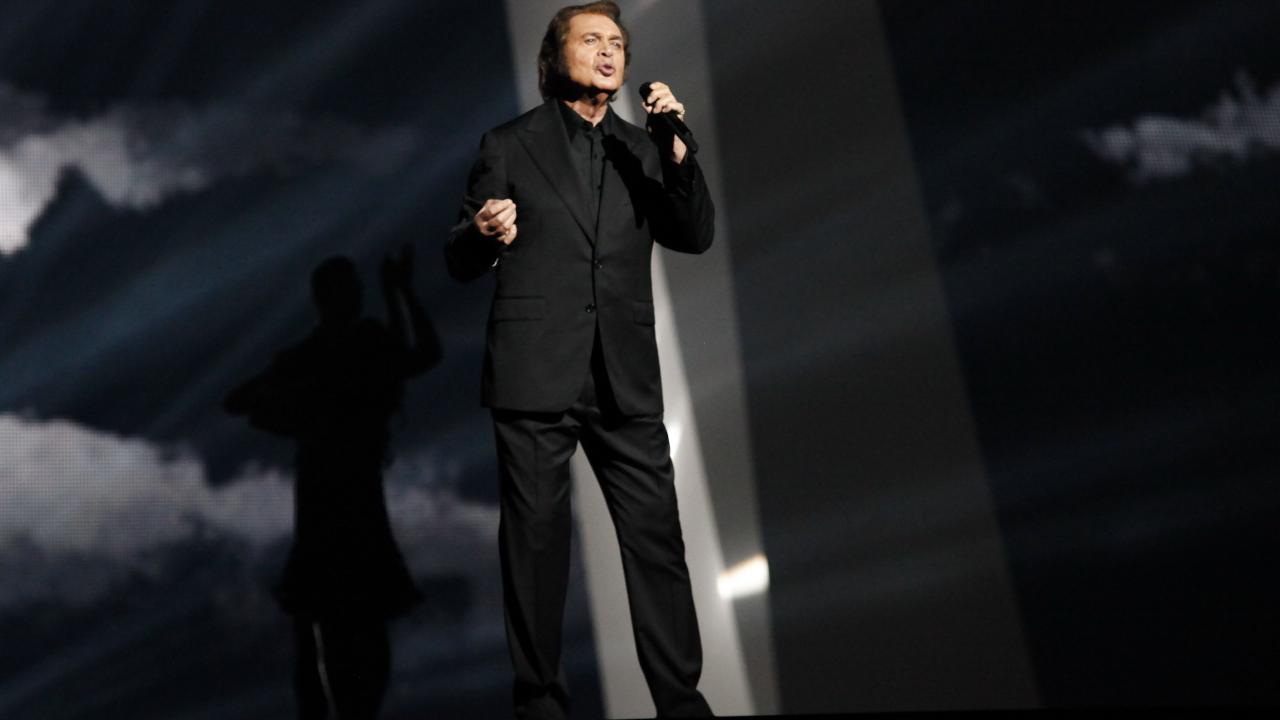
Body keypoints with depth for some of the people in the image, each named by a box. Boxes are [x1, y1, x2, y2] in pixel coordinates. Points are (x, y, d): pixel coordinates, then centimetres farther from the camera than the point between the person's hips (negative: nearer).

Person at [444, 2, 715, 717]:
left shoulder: (642, 149, 16)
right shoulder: (510, 145, 8)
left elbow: (697, 236, 6)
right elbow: (460, 262, 7)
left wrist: (676, 149, -7)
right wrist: (484, 235, -17)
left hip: (626, 381, 2)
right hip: (534, 379, -2)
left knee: (658, 539, 0)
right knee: (536, 545, 4)